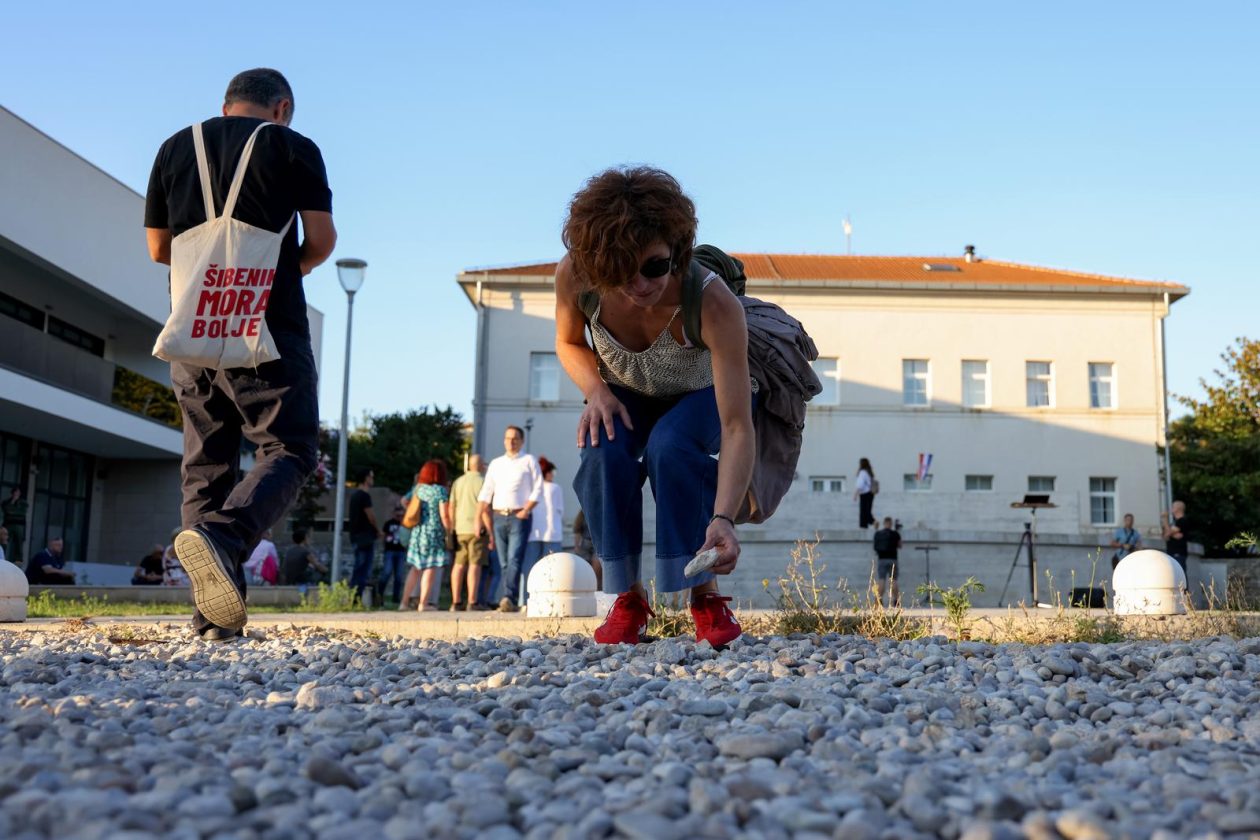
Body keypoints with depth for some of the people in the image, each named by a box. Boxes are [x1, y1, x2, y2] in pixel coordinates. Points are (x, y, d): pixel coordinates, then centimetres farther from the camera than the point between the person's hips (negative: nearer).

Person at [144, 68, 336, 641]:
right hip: (269, 325, -4)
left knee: (205, 465, 8)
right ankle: (222, 538, -30)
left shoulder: (175, 148, 15)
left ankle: (214, 615, 1)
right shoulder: (292, 147, 4)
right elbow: (322, 240, -1)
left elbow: (159, 248, 16)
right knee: (290, 449, -1)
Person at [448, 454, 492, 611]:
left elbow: (451, 507, 13)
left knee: (459, 565, 7)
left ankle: (456, 602, 8)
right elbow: (484, 509, -12)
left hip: (460, 529, 6)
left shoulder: (458, 482, 13)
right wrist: (490, 532, -9)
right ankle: (473, 602, -9)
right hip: (477, 529, -6)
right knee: (475, 565, -6)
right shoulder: (481, 482, -7)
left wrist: (452, 530, 19)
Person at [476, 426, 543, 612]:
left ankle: (510, 598, -25)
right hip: (499, 517, 5)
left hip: (519, 516, -4)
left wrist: (526, 511, -12)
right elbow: (485, 493, 13)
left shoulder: (529, 461, 6)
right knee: (504, 562, 5)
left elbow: (537, 489, 0)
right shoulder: (495, 464, 17)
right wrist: (477, 518, 3)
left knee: (514, 560, -16)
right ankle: (510, 602, 8)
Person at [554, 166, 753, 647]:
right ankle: (628, 599, -10)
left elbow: (737, 428, -44)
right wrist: (596, 390, -26)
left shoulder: (714, 303, -41)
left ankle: (705, 596, -17)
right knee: (604, 453, -30)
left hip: (700, 395, -2)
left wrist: (723, 519, -57)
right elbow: (569, 343, -5)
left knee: (669, 448, -35)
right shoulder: (574, 277, -30)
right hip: (626, 397, 3)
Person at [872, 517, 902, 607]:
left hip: (881, 559, 2)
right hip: (892, 559, -2)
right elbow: (900, 545, 6)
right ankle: (895, 601, 1)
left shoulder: (877, 534, 3)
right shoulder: (895, 534, -3)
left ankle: (879, 600, -7)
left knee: (881, 580, 0)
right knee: (893, 581, 2)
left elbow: (875, 546, 9)